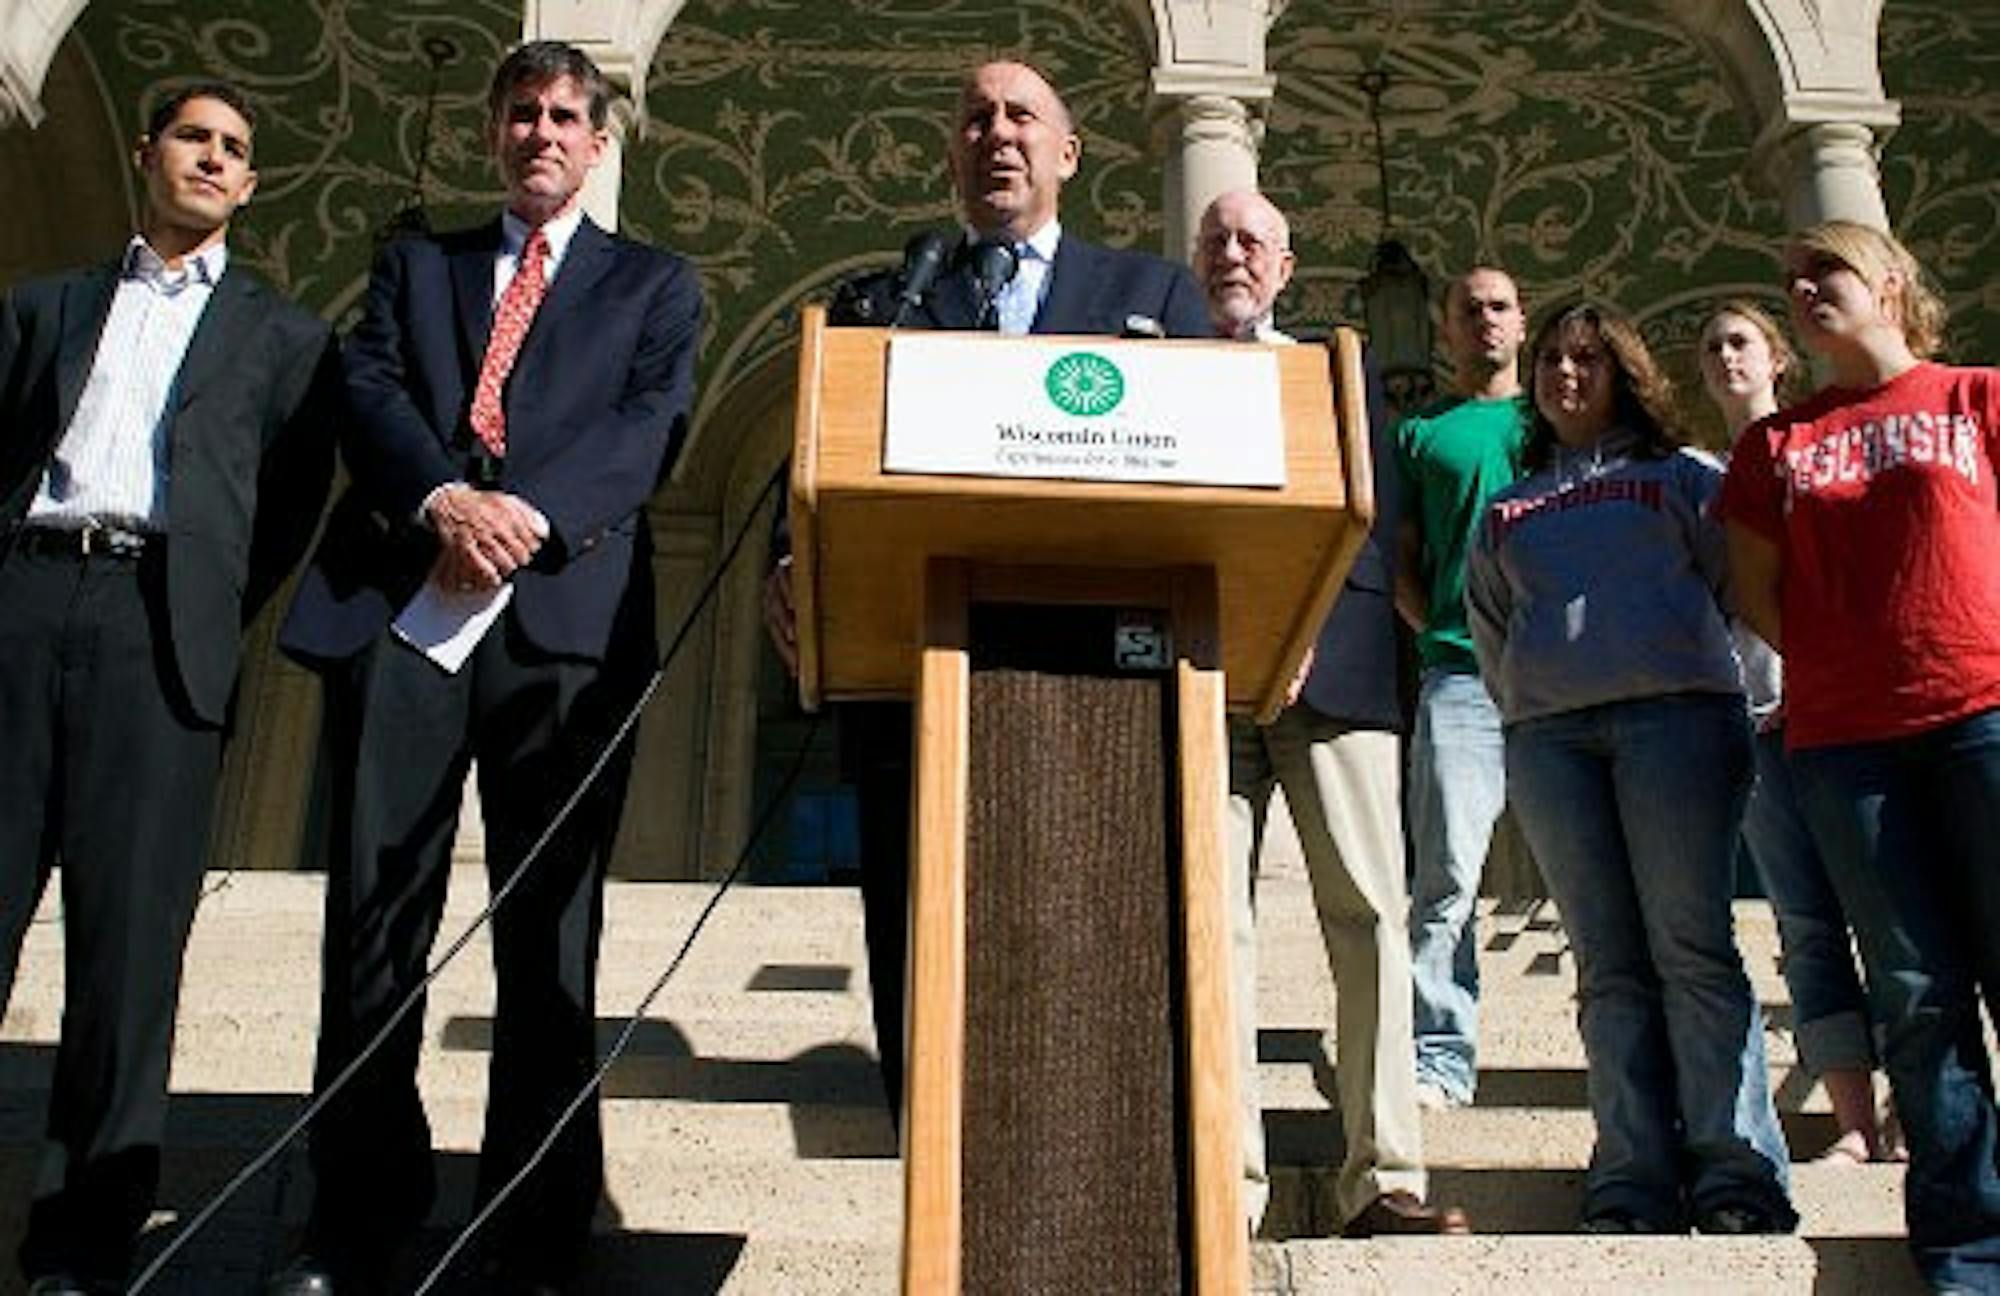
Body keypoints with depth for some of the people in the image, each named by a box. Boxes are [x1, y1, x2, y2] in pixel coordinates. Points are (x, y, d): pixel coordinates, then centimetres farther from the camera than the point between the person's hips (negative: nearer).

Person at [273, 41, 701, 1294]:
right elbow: (370, 388, 7)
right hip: (399, 604, 2)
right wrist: (442, 501, -14)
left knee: (550, 932, 0)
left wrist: (531, 513, -15)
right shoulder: (414, 262, 24)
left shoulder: (655, 283, 19)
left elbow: (653, 422, 2)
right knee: (375, 917, 1)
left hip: (565, 614, -1)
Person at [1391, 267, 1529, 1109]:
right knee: (1446, 873, -8)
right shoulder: (1421, 433, 18)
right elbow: (1402, 562, 13)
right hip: (1461, 676, -1)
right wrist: (1441, 633, -3)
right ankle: (1440, 1054, -3)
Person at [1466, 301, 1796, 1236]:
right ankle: (1633, 1184, -4)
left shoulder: (1682, 476, 17)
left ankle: (1737, 1178, -10)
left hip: (1677, 711, -3)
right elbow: (1489, 629, 27)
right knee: (1609, 964, -2)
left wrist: (1761, 703, 5)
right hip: (1547, 734, 3)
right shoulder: (1507, 510, 26)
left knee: (1692, 948, -11)